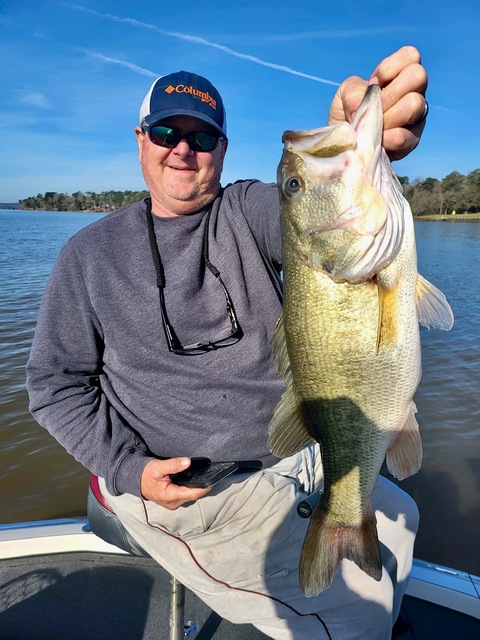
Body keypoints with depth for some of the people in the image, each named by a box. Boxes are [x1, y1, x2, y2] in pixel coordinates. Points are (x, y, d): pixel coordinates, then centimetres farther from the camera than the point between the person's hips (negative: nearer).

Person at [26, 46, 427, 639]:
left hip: (298, 454, 4)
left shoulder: (249, 211, -1)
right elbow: (55, 384, -1)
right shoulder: (90, 254, -2)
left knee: (399, 518, 17)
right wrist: (130, 470, -12)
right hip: (190, 486, -3)